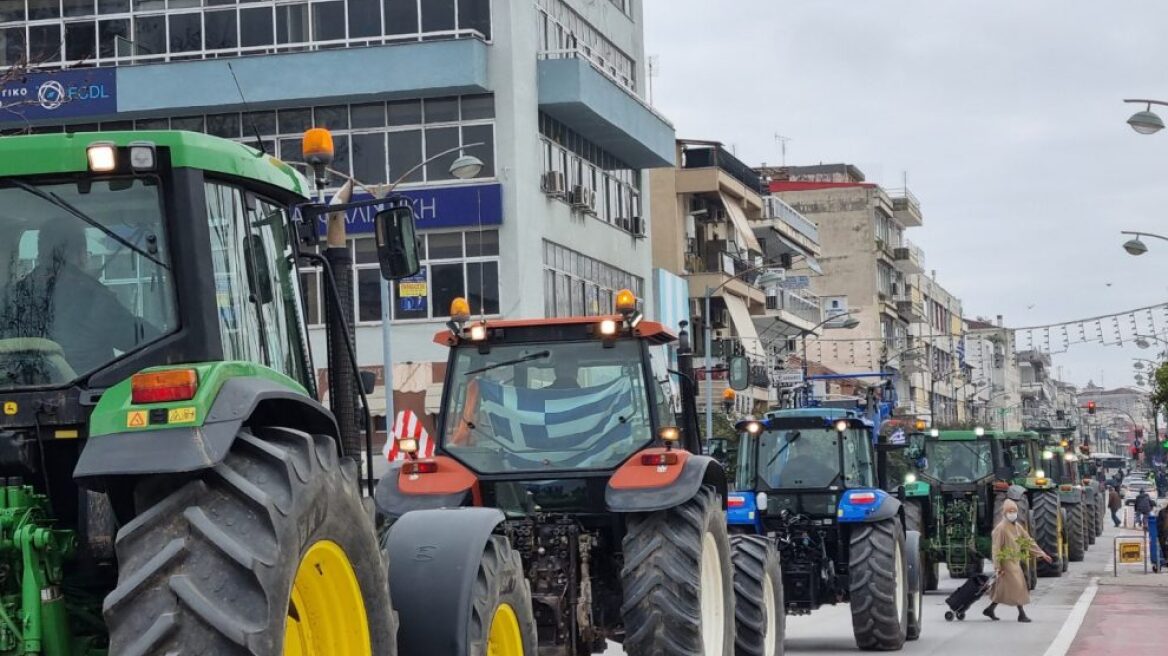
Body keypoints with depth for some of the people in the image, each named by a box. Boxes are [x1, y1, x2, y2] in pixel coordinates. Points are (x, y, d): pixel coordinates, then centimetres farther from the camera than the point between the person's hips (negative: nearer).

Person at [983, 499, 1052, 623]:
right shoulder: (1001, 528, -14)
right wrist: (998, 567, -18)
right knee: (1017, 586, -9)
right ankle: (1021, 614, -3)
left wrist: (1041, 553, 10)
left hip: (1016, 561, 8)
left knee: (1004, 589, 12)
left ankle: (989, 609, 23)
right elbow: (996, 548, -15)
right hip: (1007, 562, -8)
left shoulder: (1017, 526, 10)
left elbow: (1028, 541, 15)